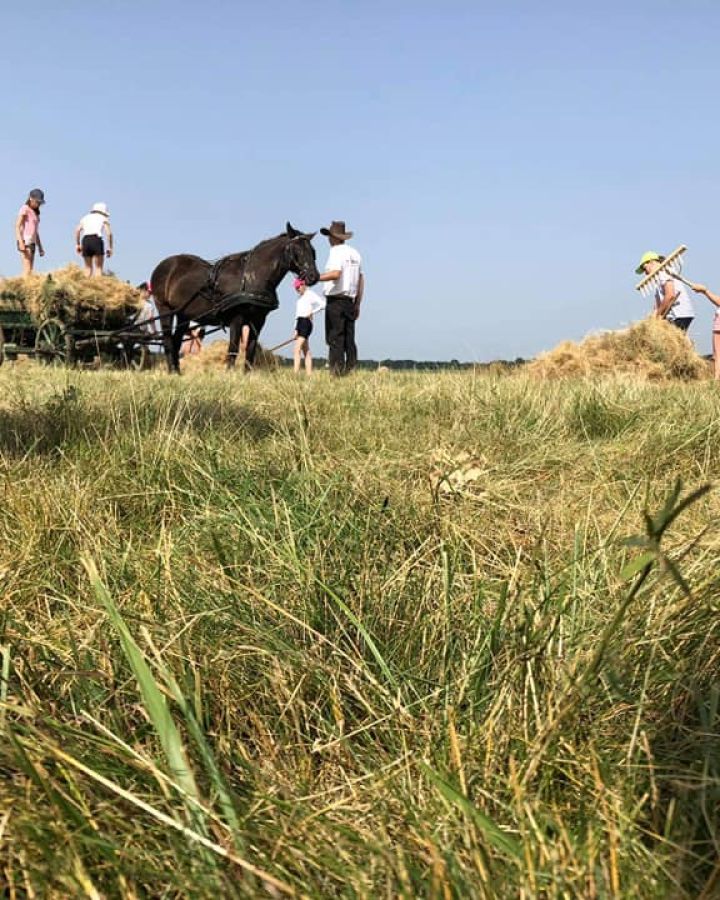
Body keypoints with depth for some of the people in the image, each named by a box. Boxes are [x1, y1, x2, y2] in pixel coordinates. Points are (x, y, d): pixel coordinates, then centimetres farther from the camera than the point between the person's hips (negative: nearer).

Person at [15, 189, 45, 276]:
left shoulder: (35, 212, 20)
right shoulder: (25, 209, -3)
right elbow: (17, 226, -11)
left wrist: (40, 247, 19)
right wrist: (21, 242, -21)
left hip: (32, 242, 8)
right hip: (25, 241, -8)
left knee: (30, 269, 0)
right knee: (27, 269, -17)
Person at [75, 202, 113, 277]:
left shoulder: (85, 218, 24)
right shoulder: (104, 219, 15)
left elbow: (77, 230, 9)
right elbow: (109, 233, 1)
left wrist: (77, 244, 8)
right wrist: (110, 248, 2)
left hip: (85, 240, 4)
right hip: (96, 240, -4)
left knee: (88, 267, 12)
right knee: (98, 268, -2)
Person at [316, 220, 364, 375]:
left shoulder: (336, 251, -7)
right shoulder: (355, 253, 16)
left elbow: (335, 274, -24)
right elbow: (361, 280, 16)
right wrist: (358, 304, 19)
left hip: (336, 300, -7)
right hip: (351, 301, 7)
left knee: (335, 339, -7)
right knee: (349, 339, 8)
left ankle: (336, 371, -10)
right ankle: (351, 369, 7)